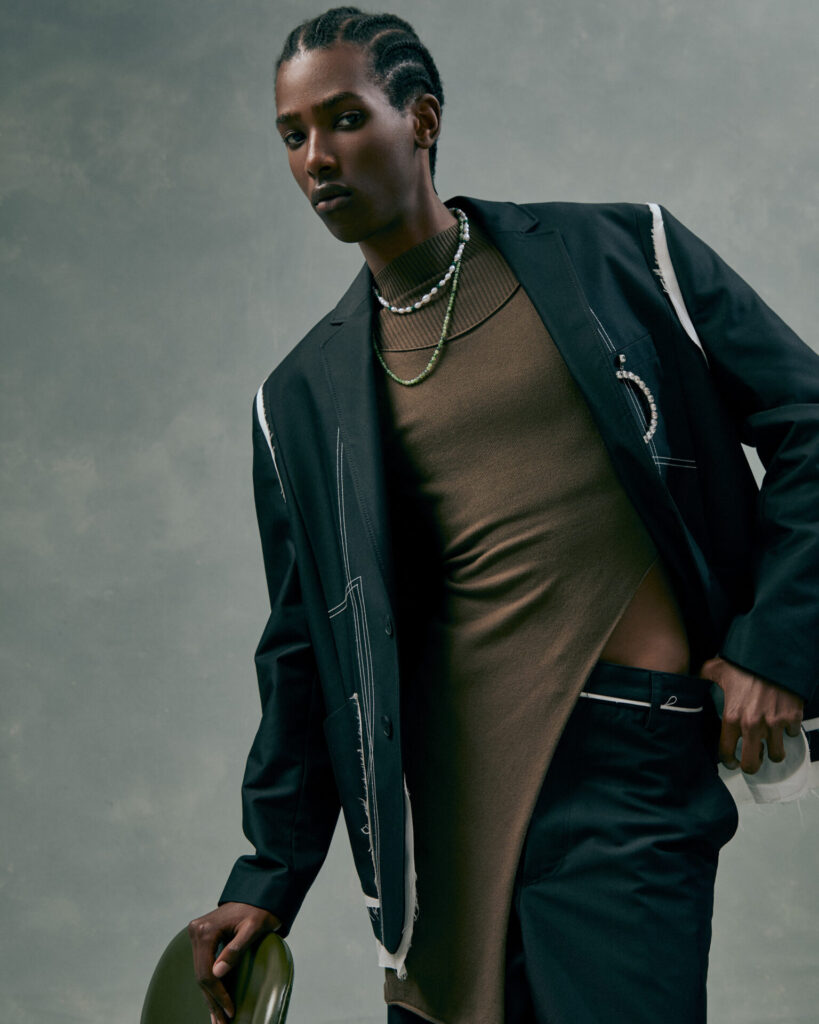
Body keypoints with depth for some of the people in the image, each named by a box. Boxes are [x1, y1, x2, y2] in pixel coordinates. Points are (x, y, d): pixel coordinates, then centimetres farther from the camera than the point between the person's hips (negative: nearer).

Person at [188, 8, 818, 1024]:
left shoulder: (621, 252, 3)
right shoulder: (301, 400, 9)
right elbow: (304, 650, 12)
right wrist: (270, 875, 11)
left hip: (622, 761, -2)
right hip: (441, 775, 3)